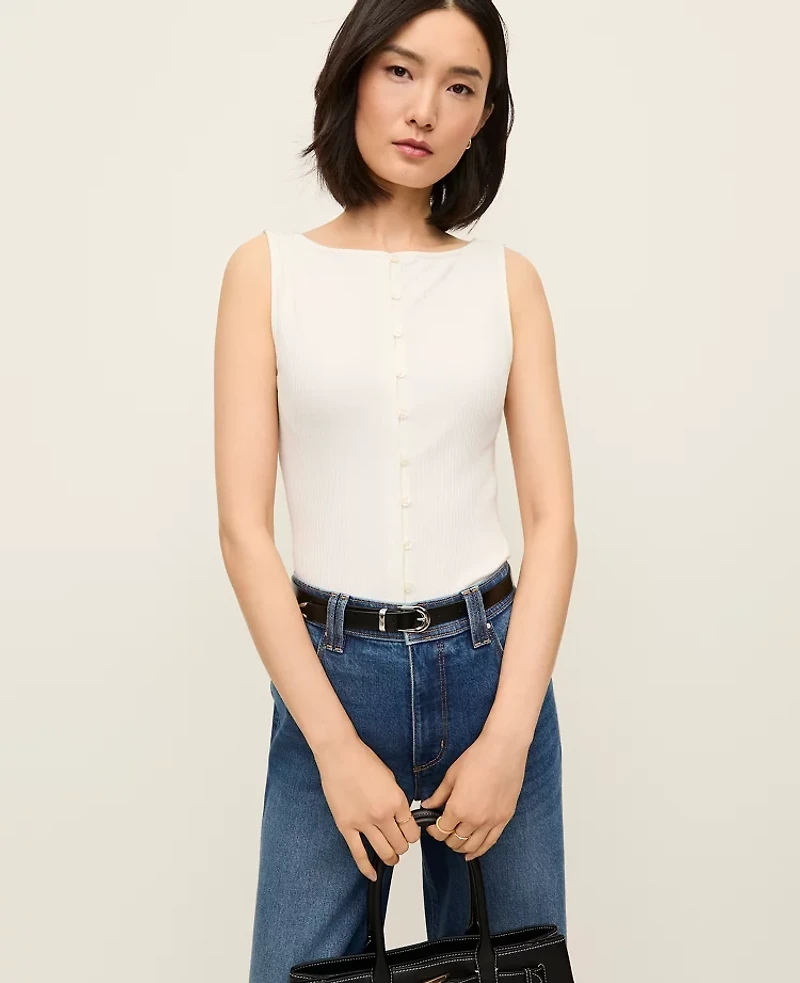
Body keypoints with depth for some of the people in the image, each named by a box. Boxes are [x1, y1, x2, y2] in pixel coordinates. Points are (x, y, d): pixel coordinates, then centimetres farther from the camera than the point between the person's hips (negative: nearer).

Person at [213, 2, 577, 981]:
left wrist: (509, 736, -10)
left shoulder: (508, 281, 2)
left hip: (495, 663, 2)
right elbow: (243, 525, -6)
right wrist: (336, 747, -11)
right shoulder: (269, 269, -2)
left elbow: (553, 520, -1)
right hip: (329, 669, -1)